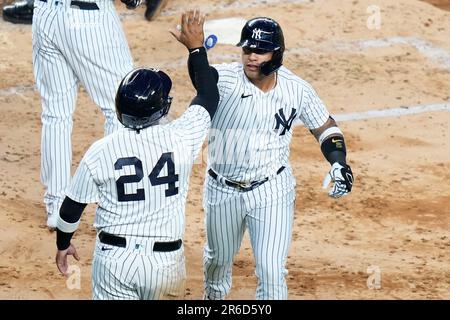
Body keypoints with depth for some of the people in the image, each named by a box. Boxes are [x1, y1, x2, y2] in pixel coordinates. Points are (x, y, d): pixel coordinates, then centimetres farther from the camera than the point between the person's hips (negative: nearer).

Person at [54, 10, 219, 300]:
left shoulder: (100, 151, -9)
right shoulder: (181, 140, -10)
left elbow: (72, 207, 2)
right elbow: (209, 97, 7)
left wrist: (63, 244, 20)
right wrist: (196, 47, 18)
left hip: (114, 258, -1)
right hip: (166, 261, 1)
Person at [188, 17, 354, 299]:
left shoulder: (297, 91, -10)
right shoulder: (225, 78, -18)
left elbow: (325, 127, 2)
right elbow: (203, 82, -37)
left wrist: (338, 163, -13)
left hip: (272, 192, -1)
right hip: (222, 191, 1)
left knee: (272, 271, -8)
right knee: (219, 258, 24)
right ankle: (214, 297, 56)